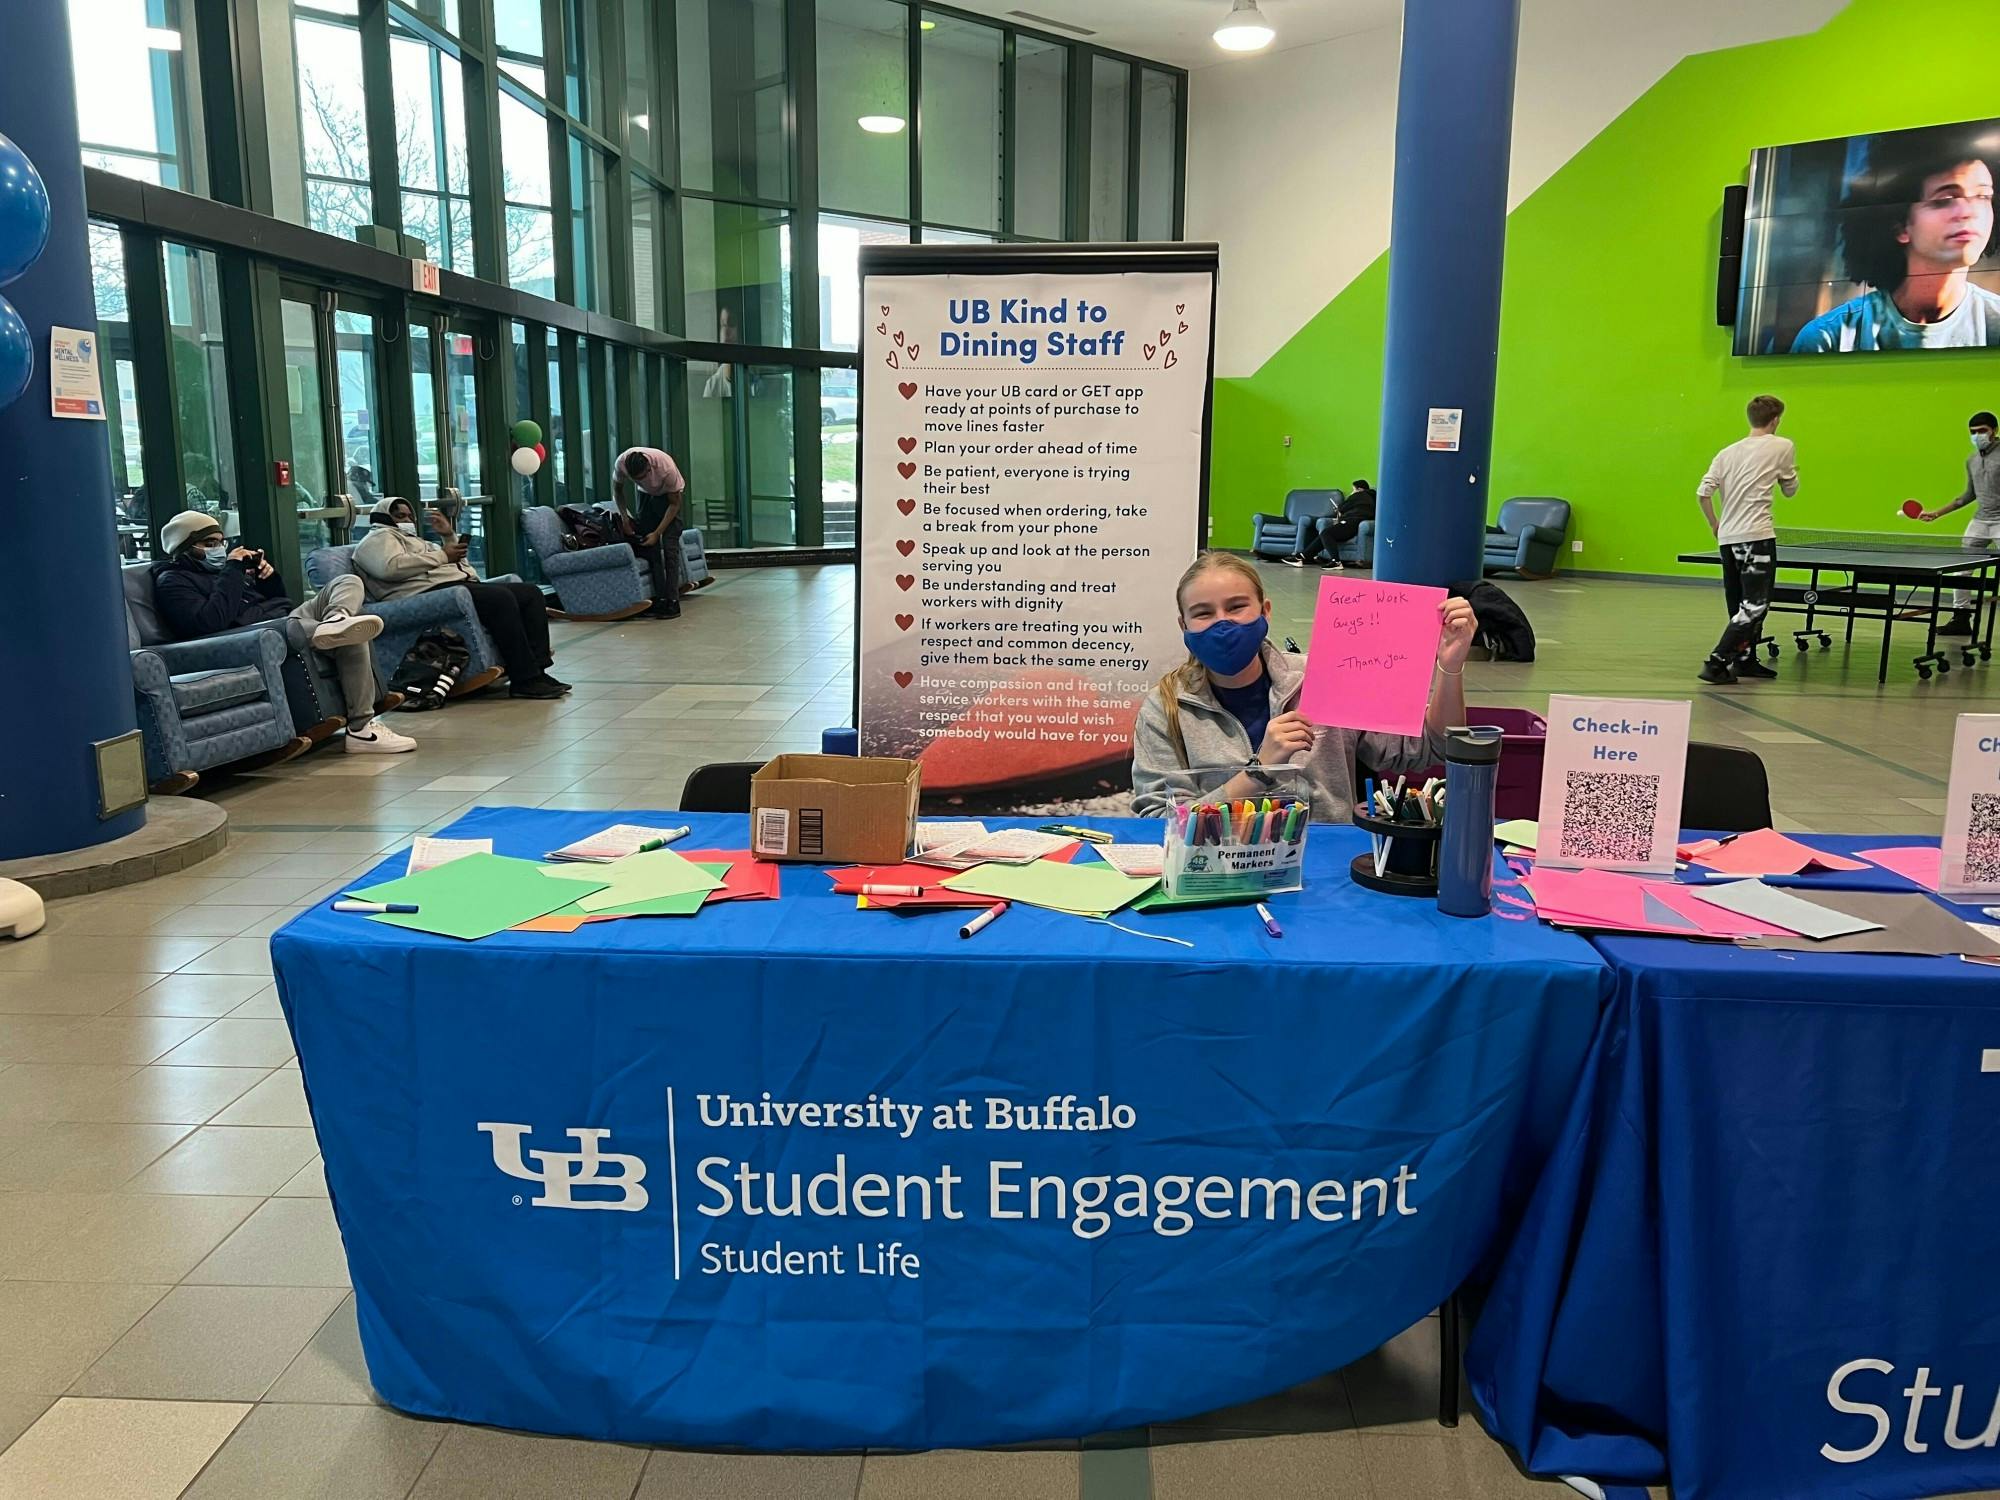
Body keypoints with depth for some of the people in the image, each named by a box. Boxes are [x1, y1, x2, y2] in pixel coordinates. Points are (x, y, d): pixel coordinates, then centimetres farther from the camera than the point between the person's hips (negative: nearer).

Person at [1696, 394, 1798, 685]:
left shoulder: (1728, 452, 12)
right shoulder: (1782, 446, 1)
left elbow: (1703, 492, 3)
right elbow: (1790, 490, 11)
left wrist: (1714, 523, 15)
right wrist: (1792, 472, 32)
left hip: (1728, 538, 6)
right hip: (1756, 536, -6)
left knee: (1741, 606, 16)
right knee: (1754, 606, -6)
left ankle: (1746, 659, 23)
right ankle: (1717, 662, -15)